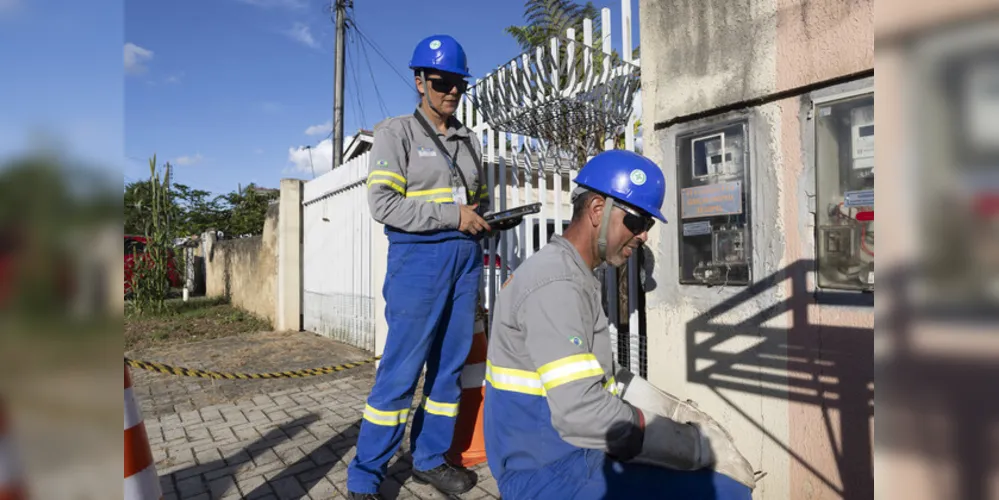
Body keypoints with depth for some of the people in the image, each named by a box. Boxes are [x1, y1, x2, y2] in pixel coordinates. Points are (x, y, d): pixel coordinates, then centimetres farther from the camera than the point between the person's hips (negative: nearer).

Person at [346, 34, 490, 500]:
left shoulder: (469, 141, 17)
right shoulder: (396, 132, -1)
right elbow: (383, 203, -13)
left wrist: (481, 222, 5)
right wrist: (452, 216, -14)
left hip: (465, 258, 6)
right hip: (419, 256, -6)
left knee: (449, 365, 10)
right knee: (401, 370, -4)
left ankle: (429, 458, 27)